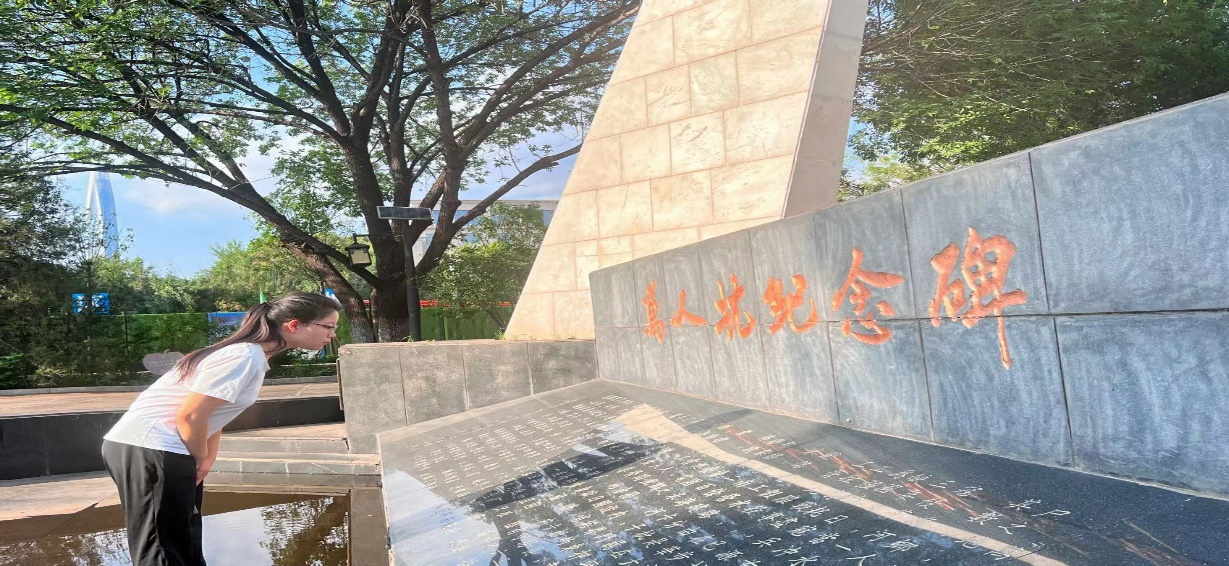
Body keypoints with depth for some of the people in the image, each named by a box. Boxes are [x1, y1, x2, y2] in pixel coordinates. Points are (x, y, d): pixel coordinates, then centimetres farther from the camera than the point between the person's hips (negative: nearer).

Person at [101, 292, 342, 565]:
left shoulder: (251, 355, 11)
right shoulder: (246, 357, -20)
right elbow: (190, 416, -21)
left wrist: (206, 460, 13)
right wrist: (201, 460, -5)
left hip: (155, 450, 10)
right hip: (149, 452, -10)